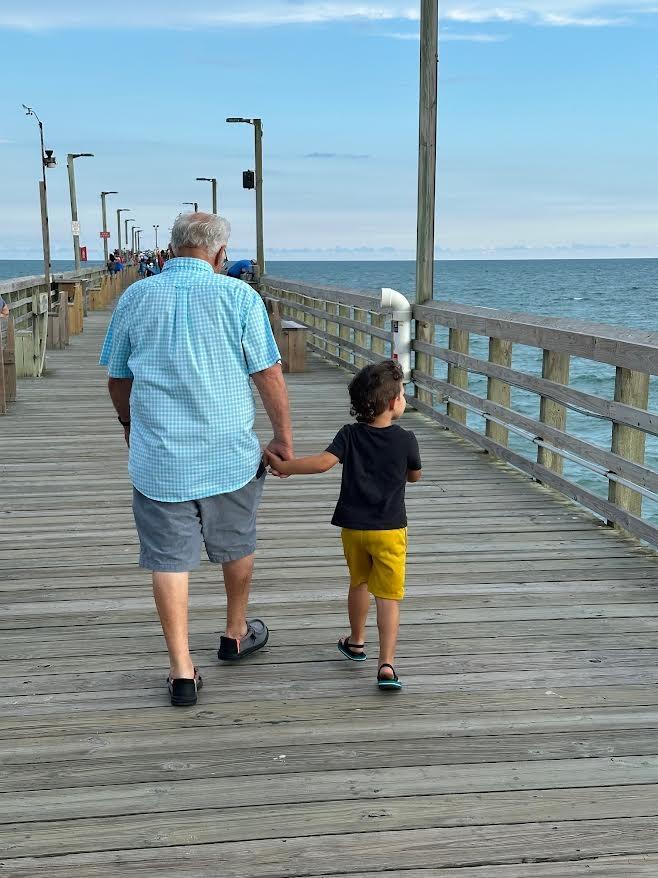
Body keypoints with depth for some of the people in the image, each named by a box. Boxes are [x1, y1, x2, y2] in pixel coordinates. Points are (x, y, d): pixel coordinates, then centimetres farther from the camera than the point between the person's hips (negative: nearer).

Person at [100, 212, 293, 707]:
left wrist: (130, 425, 28)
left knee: (170, 560, 7)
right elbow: (269, 375, -6)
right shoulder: (239, 296, -7)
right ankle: (236, 636, 39)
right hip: (230, 453, -1)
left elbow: (117, 378, 11)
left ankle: (182, 671, 9)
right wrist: (284, 438, 5)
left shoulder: (135, 297, 2)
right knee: (237, 547, 20)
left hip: (158, 457, 1)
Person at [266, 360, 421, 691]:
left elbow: (323, 462, -21)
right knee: (388, 597, -2)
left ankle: (356, 642, 42)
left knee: (358, 583, 24)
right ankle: (386, 665, -12)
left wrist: (284, 466, -13)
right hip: (389, 530, -3)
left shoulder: (349, 435, -7)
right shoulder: (405, 440, -9)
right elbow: (414, 476, 7)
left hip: (353, 527, 3)